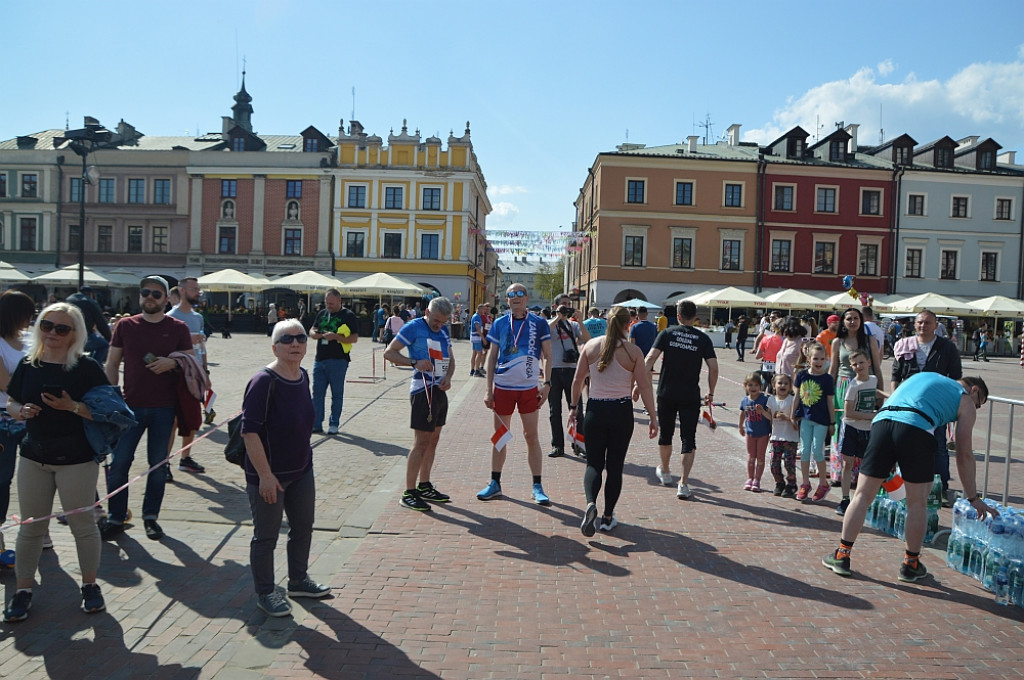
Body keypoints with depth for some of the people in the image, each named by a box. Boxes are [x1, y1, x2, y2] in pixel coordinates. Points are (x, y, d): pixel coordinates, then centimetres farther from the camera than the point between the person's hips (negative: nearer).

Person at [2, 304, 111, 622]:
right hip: (34, 456, 4)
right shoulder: (28, 365, 4)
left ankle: (90, 585, 23)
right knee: (30, 526, 10)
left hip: (76, 459, -4)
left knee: (83, 523, 7)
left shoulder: (87, 367, -8)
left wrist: (73, 406, -25)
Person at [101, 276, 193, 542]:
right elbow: (112, 364, 8)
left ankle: (151, 517, 20)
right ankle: (115, 518, 14)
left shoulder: (178, 328, 4)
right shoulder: (125, 325, 6)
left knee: (158, 463, 7)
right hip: (130, 405, 1)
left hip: (164, 407, 0)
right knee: (119, 462, 0)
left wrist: (172, 362, -14)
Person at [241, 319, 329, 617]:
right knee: (266, 536, 9)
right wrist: (265, 475, -23)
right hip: (269, 475, -8)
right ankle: (265, 594, 27)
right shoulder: (264, 381, -21)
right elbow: (250, 431, -23)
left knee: (303, 528, 21)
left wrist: (304, 456, 17)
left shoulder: (303, 376, 2)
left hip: (302, 470, 8)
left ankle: (298, 581, 41)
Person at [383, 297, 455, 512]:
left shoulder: (444, 331, 13)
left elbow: (450, 359, 19)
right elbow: (389, 352, -10)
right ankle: (409, 493, -2)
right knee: (421, 443, -8)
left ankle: (424, 486, 25)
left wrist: (448, 377, -2)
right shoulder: (414, 327, -9)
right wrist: (414, 362, -23)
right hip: (423, 390, -8)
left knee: (433, 440, 14)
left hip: (440, 390, 8)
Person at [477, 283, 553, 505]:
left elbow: (547, 355, 3)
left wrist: (547, 383, -7)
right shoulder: (499, 324, 4)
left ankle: (537, 486, 10)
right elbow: (492, 357, 7)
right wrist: (489, 390, 3)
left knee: (532, 436, 2)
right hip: (502, 387, 2)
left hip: (529, 388, -2)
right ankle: (495, 483, 20)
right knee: (500, 436, 10)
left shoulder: (539, 323, -1)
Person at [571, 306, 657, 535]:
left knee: (594, 463, 11)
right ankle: (608, 517, 19)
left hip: (595, 411, 1)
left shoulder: (590, 346, -2)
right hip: (622, 413, -1)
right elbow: (645, 387, -7)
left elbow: (577, 380, 2)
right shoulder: (633, 351, -7)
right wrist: (653, 417, 0)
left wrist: (574, 407, 14)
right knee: (615, 466, 12)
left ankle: (591, 503, -15)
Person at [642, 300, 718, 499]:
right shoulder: (703, 339, 1)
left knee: (665, 433, 18)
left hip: (666, 393, 1)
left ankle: (664, 472, 37)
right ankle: (683, 484, -4)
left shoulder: (667, 333, 0)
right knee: (688, 439, 2)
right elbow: (713, 367, -4)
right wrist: (711, 393, 8)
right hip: (691, 396, -1)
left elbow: (651, 358, -10)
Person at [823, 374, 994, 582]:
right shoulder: (966, 401, 23)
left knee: (862, 495, 10)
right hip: (917, 429, -3)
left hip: (882, 420, 4)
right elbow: (964, 454, 19)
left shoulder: (925, 376, 37)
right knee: (917, 503, 14)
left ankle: (842, 556, 14)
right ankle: (911, 565, 24)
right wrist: (973, 498, 27)